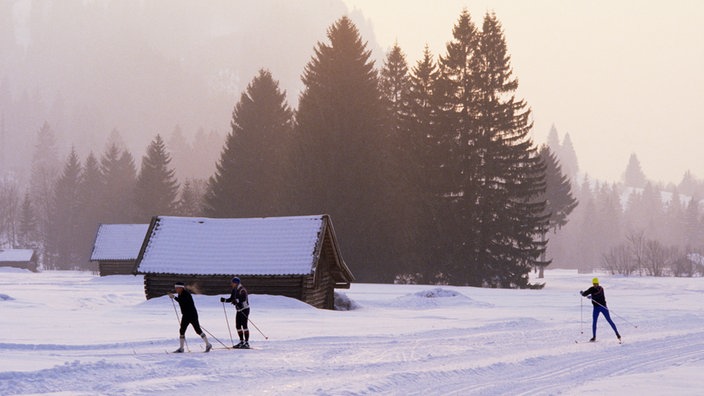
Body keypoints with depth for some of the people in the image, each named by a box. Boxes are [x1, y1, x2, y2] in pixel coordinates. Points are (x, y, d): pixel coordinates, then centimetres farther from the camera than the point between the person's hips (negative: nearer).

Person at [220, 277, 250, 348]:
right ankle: (242, 342, 17)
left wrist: (237, 301, -45)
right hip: (239, 310, 9)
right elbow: (231, 299, 14)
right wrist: (224, 300, -3)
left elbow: (244, 298, -30)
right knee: (238, 326, 8)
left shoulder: (242, 290, -16)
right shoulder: (234, 290, 9)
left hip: (245, 309, -9)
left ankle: (247, 343, -11)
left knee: (244, 325, -12)